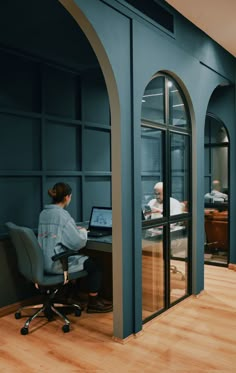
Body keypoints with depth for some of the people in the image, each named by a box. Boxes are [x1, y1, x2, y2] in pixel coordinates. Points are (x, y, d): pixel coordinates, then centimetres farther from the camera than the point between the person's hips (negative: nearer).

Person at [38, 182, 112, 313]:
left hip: (44, 262, 9)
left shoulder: (44, 213, 5)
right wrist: (83, 232, 1)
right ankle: (93, 303, 18)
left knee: (83, 259, 29)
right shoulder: (62, 215, -20)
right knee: (94, 264, 8)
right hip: (57, 263, -9)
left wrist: (76, 229, 13)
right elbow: (78, 243, -20)